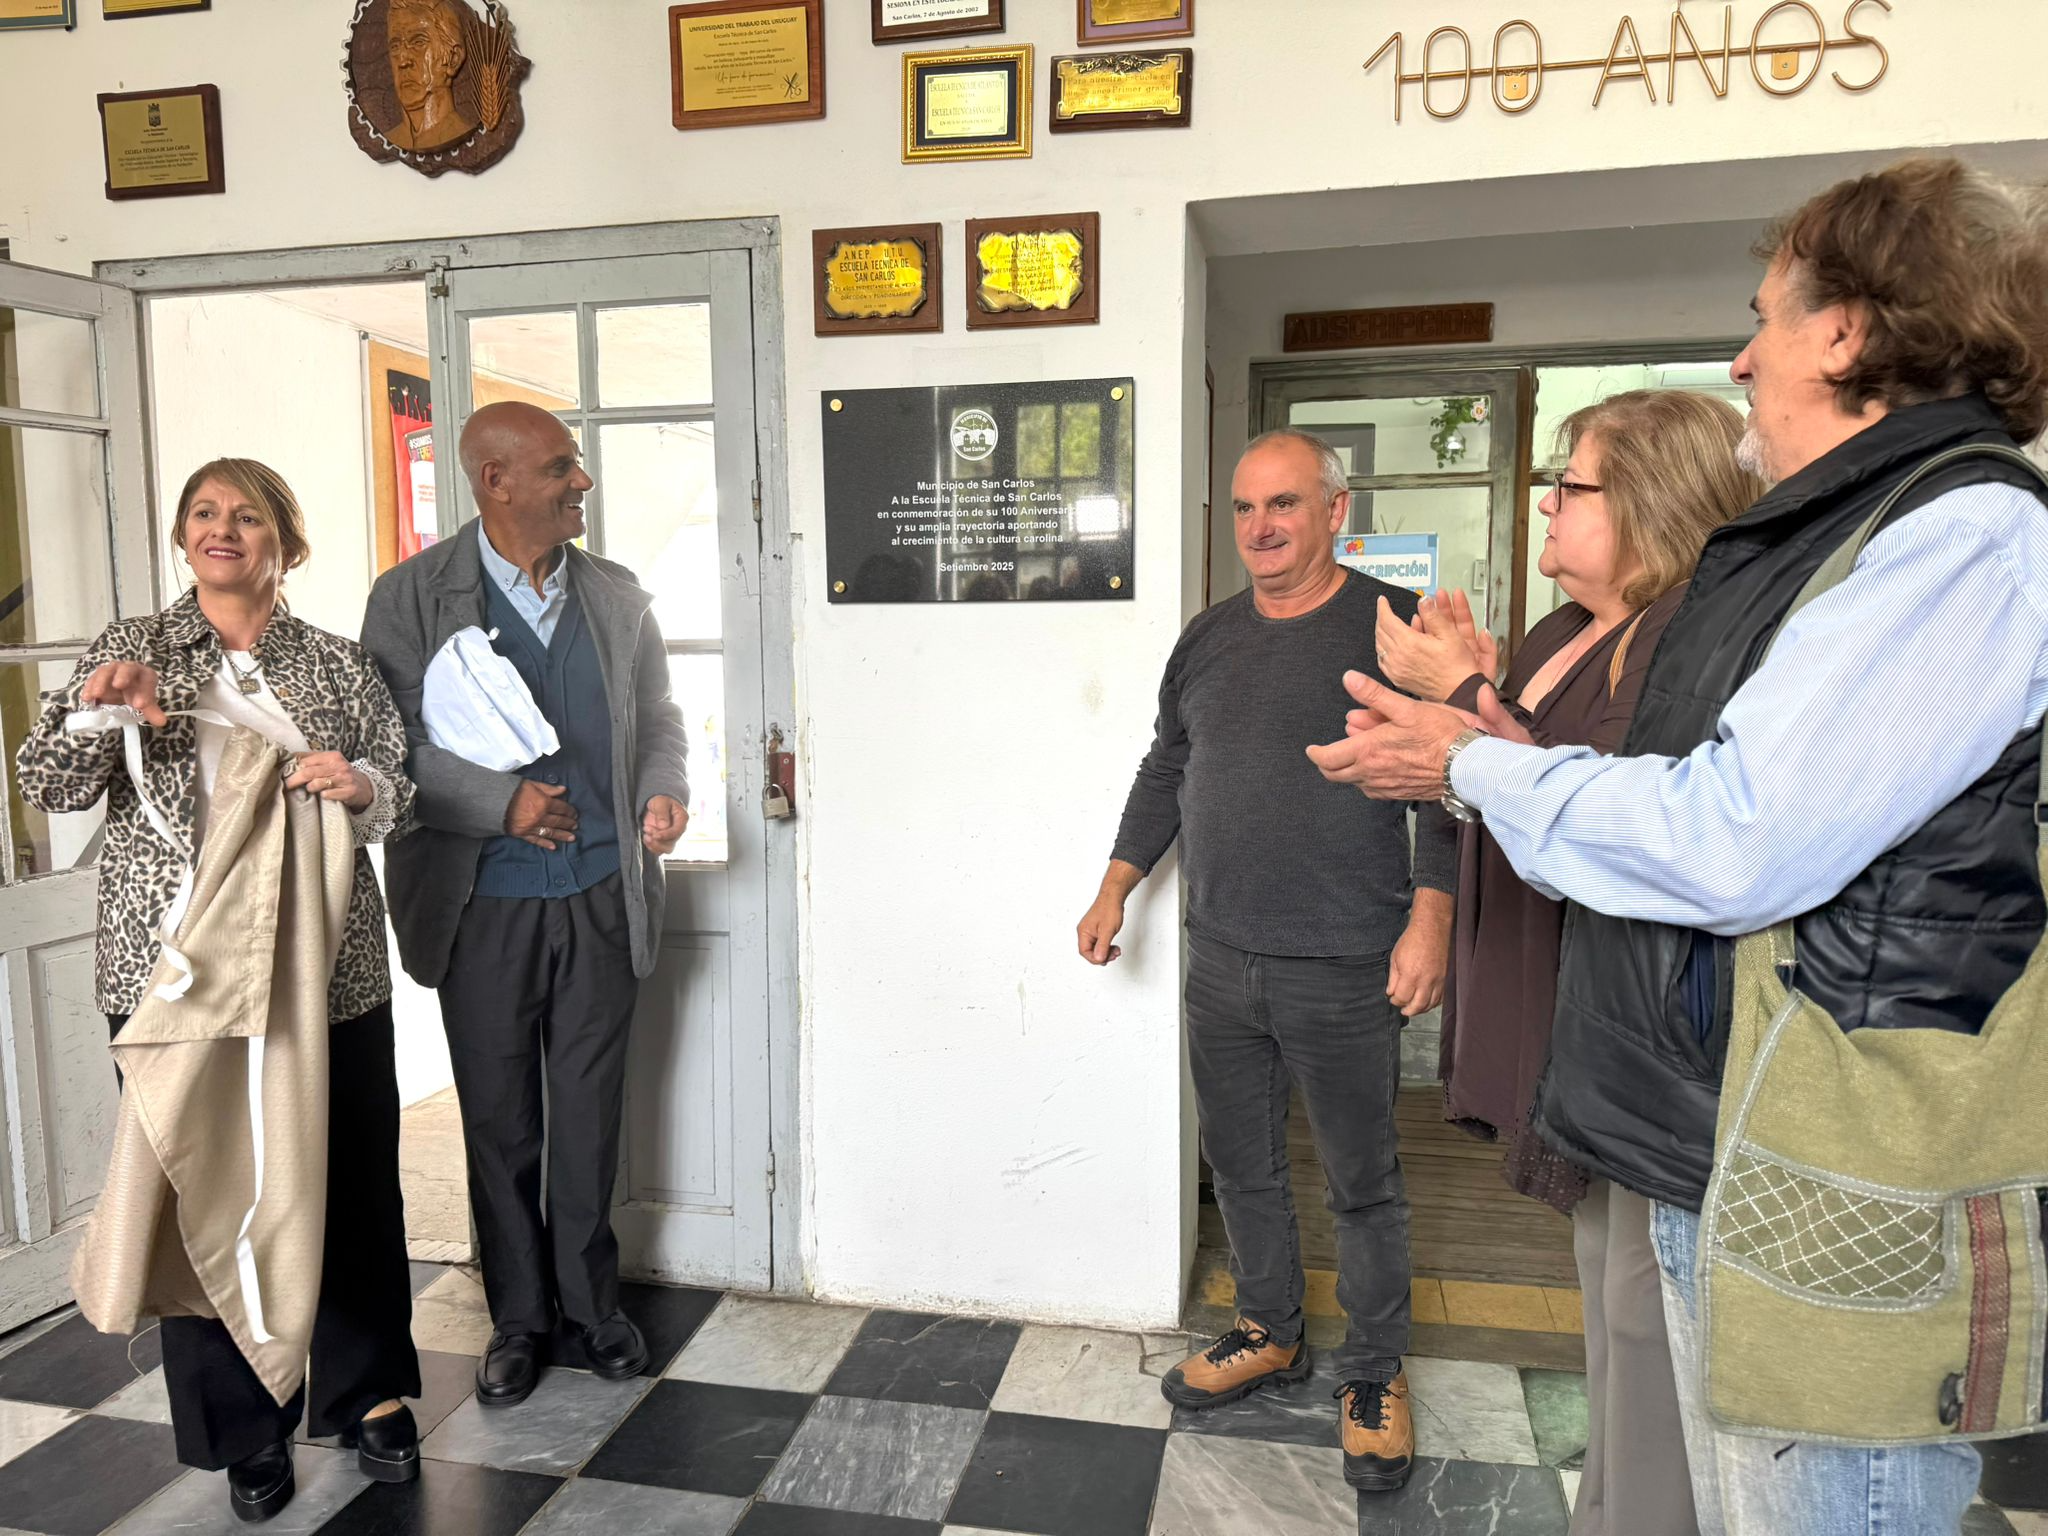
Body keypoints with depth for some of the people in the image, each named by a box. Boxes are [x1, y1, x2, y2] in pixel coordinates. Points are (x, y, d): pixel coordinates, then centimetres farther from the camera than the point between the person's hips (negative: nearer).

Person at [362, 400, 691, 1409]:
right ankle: (518, 1317, 29)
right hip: (484, 903, -2)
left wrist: (663, 790, -5)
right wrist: (503, 803, -17)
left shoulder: (617, 596, 5)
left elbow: (656, 717, 14)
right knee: (499, 1123, 11)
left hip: (599, 896, 2)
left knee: (590, 1115, 12)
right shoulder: (411, 597, -5)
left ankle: (589, 1302, 31)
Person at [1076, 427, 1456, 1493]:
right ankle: (1268, 1332, 37)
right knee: (1241, 1163, 16)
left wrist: (1430, 918, -15)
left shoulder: (1394, 628, -6)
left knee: (1361, 1181, 9)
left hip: (1345, 971, -5)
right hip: (1220, 962, 5)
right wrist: (1116, 887, 14)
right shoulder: (1208, 639, 11)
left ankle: (1375, 1371, 28)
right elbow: (1165, 771, 18)